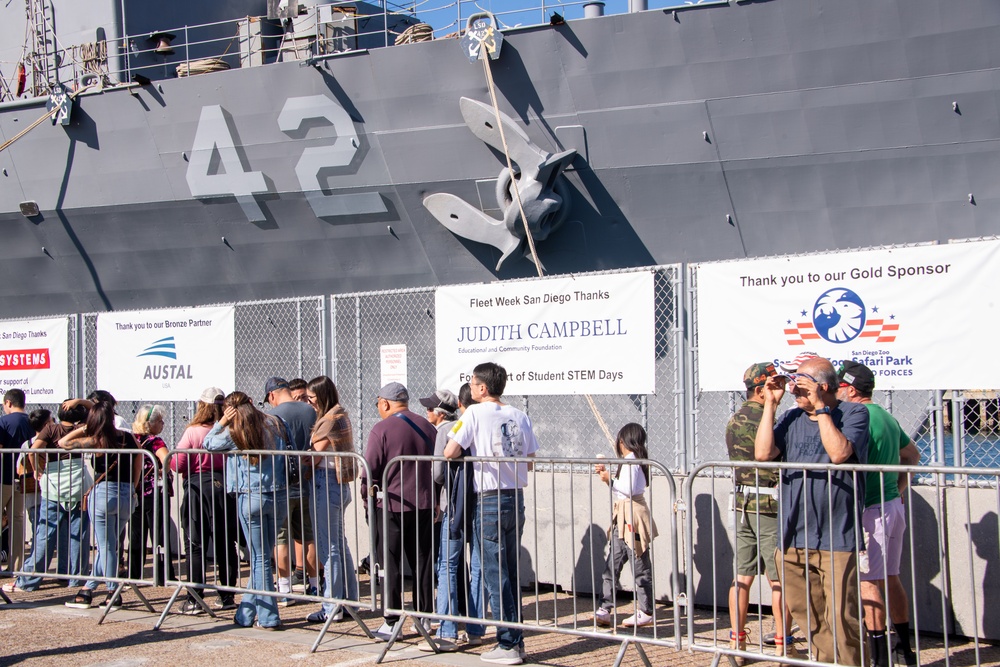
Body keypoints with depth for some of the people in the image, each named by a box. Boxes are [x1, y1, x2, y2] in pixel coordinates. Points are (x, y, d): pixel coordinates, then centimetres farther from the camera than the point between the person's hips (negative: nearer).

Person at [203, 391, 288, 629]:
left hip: (251, 499, -4)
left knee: (260, 559, 2)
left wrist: (221, 422, 9)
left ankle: (268, 617, 4)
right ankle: (245, 614, 22)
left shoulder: (234, 433, -6)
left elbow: (208, 443, 9)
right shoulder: (274, 425, 5)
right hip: (278, 496, 4)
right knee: (261, 557, 12)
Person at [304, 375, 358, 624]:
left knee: (328, 548, -4)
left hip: (327, 484, -10)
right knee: (339, 545, 15)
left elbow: (315, 456, -12)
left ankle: (332, 608, 0)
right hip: (338, 484, 10)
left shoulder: (330, 421, -15)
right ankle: (349, 600, 21)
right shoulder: (340, 417, 14)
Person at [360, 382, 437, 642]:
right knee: (423, 563, 11)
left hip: (390, 504, -5)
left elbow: (370, 469, -12)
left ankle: (390, 623, 3)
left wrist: (368, 496, 3)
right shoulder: (427, 427, 7)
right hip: (424, 504, 5)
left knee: (390, 565, 2)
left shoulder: (381, 429, -10)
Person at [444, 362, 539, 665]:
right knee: (512, 572, 13)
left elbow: (450, 452, -15)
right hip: (516, 498, 6)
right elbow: (529, 459, 9)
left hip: (489, 501, -6)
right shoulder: (519, 416, 7)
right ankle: (517, 640, 17)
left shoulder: (475, 413, -8)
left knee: (494, 574, 0)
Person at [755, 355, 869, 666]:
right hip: (793, 536, 6)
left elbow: (839, 453, -18)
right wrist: (770, 405, -1)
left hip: (835, 538, -5)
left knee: (840, 618, -8)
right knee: (808, 615, 13)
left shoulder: (853, 413, -2)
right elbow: (763, 453, -1)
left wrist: (819, 407, -14)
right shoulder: (793, 418, 12)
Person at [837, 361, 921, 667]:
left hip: (871, 510, -9)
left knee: (868, 581, -5)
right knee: (890, 577, 16)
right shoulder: (887, 417, 14)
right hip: (894, 505, 9)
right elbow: (913, 454, 24)